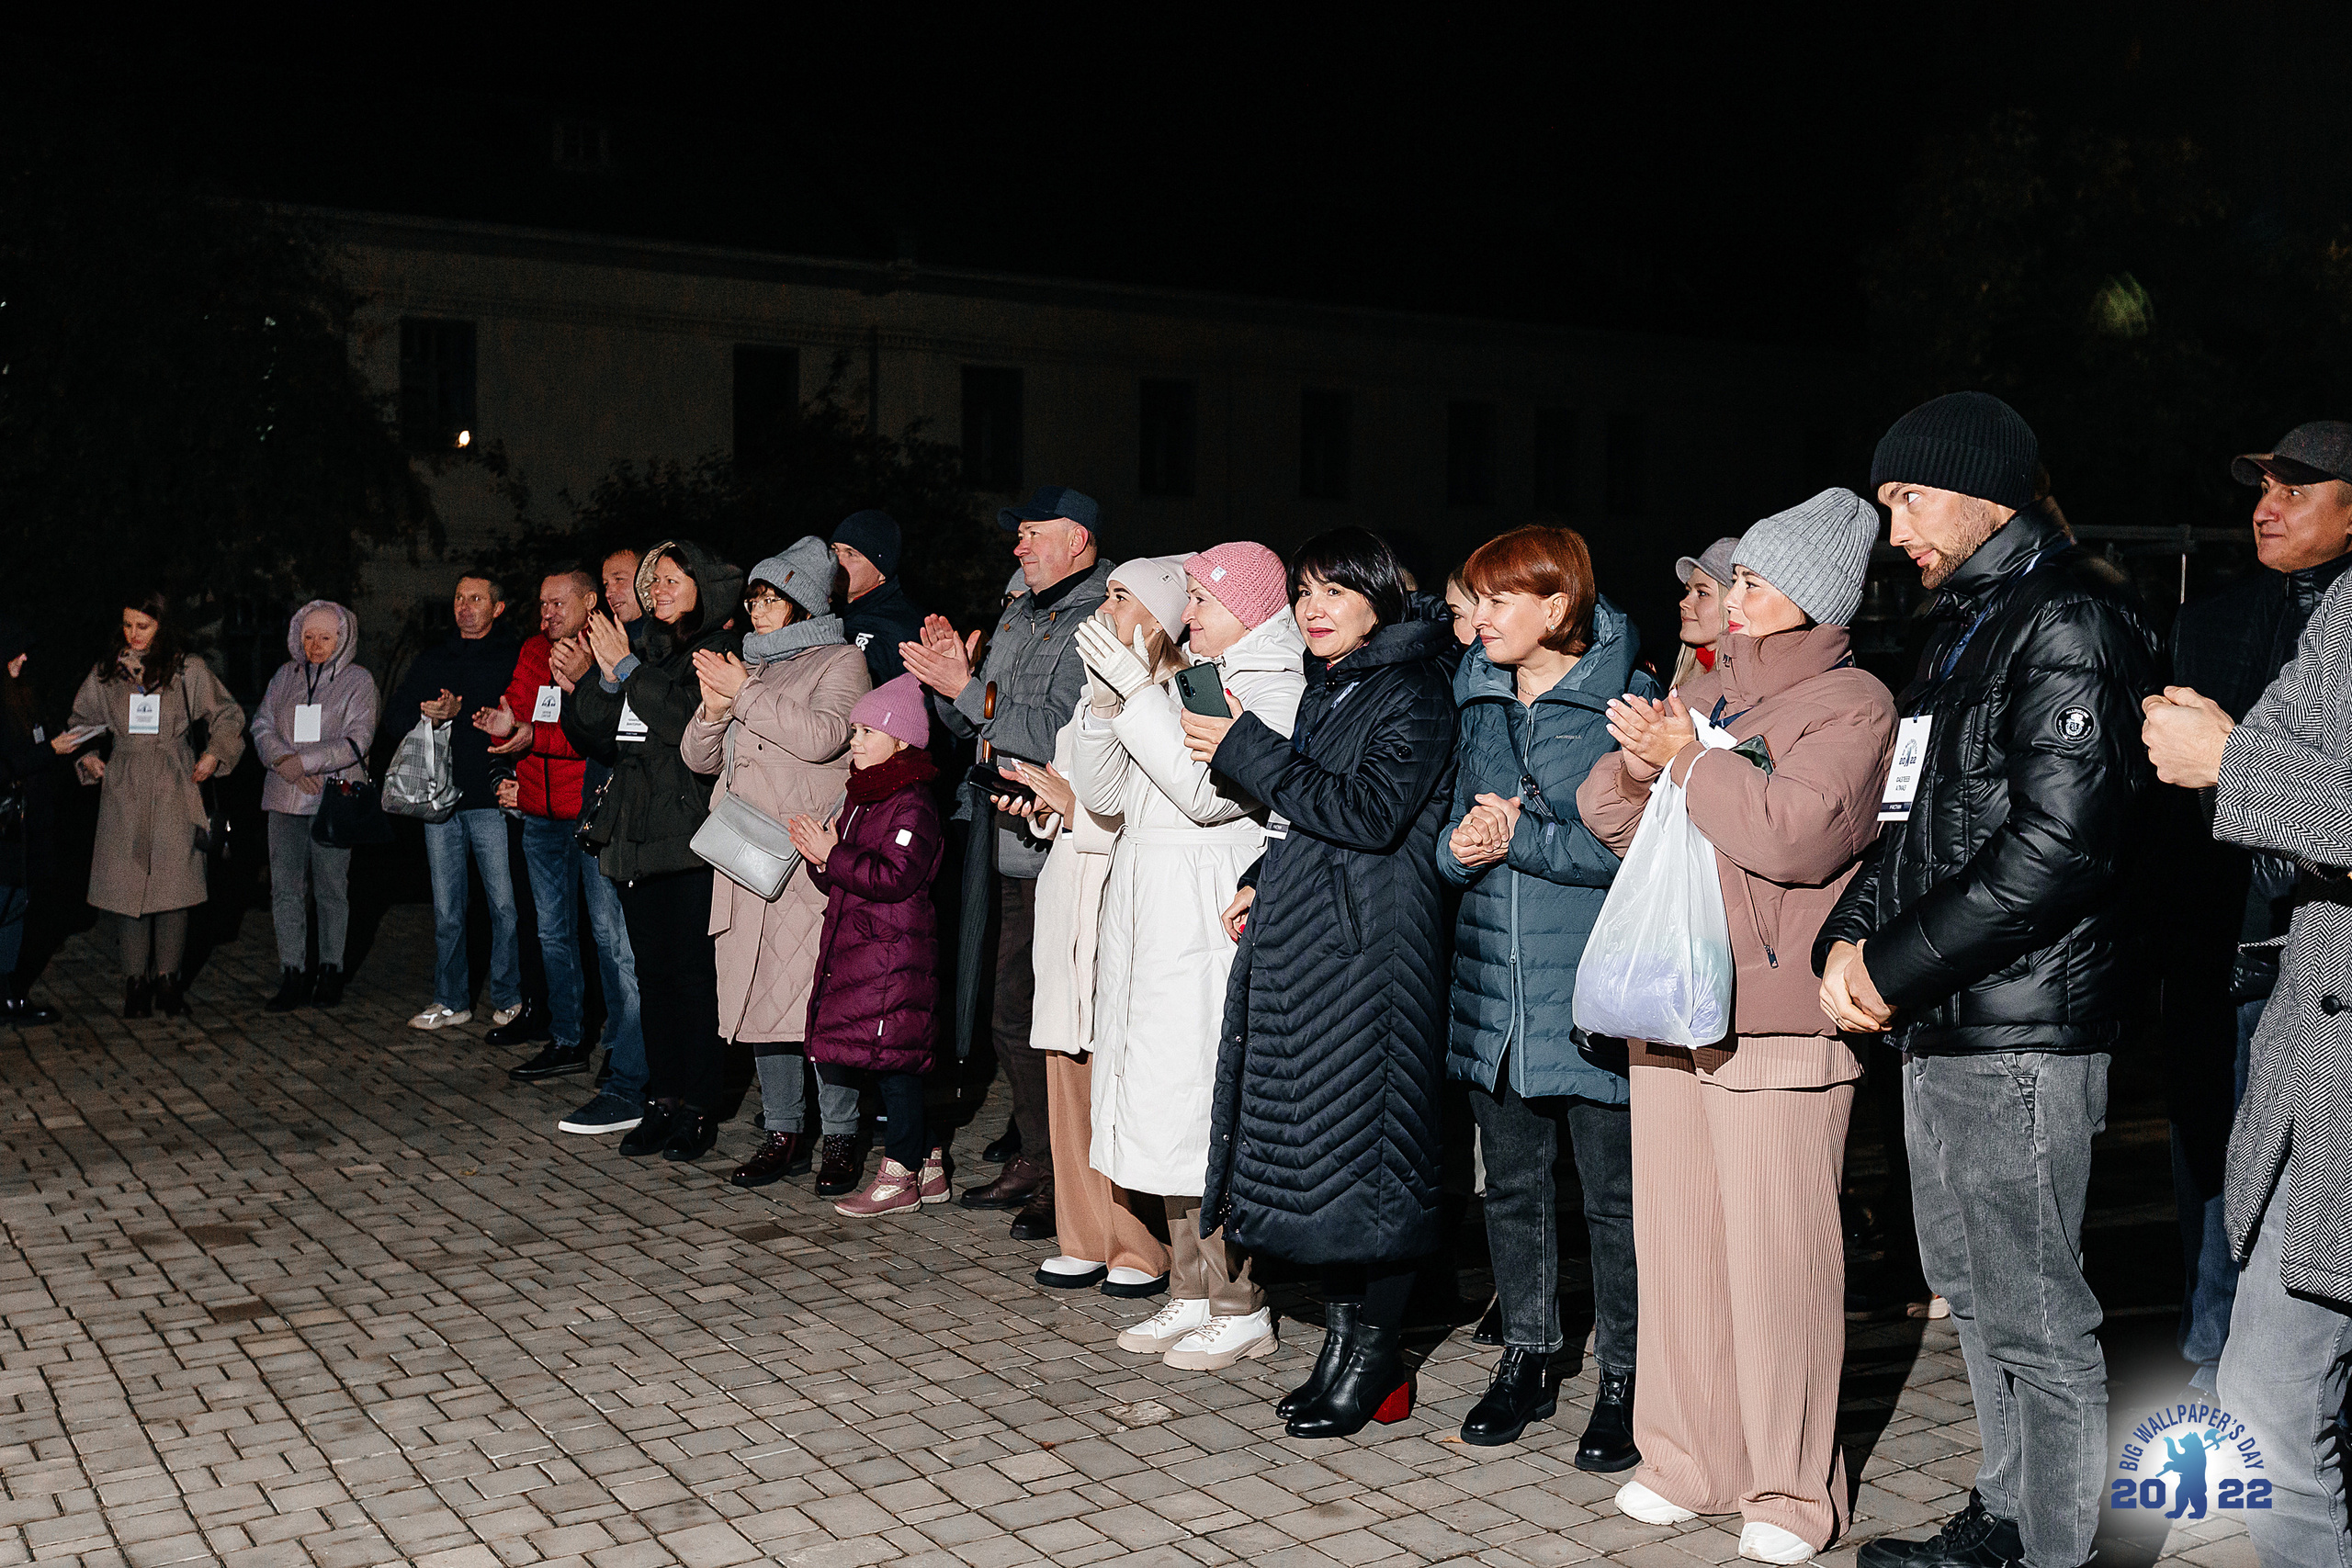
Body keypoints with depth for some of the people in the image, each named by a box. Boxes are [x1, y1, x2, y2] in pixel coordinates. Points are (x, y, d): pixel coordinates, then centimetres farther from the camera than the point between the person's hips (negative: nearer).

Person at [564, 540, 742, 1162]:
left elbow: (692, 719, -18)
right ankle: (661, 1102, 15)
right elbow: (592, 736, 14)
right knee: (653, 971, 9)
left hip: (691, 835, -7)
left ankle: (698, 1110, 2)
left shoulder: (722, 650, -1)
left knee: (694, 971, -4)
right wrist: (605, 680, -3)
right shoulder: (649, 651, 18)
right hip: (635, 835, 7)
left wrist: (629, 670, -11)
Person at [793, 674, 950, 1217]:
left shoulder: (912, 804, -12)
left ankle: (900, 1175, 3)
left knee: (891, 1060, -5)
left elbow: (895, 876, -22)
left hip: (894, 952, -9)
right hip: (854, 948, 9)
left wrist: (832, 855, -17)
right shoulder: (861, 798, 17)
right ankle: (928, 1166, 19)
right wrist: (819, 855, 0)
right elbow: (843, 880, 20)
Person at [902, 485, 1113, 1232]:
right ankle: (1034, 1159, 28)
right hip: (1010, 848, 9)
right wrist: (952, 674, 2)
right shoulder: (1019, 617, 18)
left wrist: (965, 689, -18)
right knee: (1012, 1017, 15)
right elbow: (970, 723, 20)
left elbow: (1056, 733, -22)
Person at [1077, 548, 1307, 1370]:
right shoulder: (1181, 685, 17)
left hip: (1213, 928, -8)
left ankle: (1241, 1308, 4)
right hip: (1152, 924, 8)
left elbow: (1208, 792, -20)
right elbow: (1105, 793, 13)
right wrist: (1106, 699, -1)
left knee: (1210, 1104, -7)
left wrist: (1138, 691, -18)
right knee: (1170, 1110, 10)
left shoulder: (1279, 692, -7)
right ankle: (1192, 1293, 20)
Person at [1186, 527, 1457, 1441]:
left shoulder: (1412, 691, -8)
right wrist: (1262, 881, 8)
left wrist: (1248, 751, -16)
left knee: (1364, 1141, -5)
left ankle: (1374, 1363, 5)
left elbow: (1370, 813, -19)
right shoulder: (1325, 689, 18)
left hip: (1369, 947, -9)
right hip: (1301, 943, 9)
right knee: (1311, 1136, 9)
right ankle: (1343, 1340, 18)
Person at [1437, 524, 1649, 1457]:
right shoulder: (1478, 698, 11)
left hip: (1593, 991, -6)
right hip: (1494, 984, 6)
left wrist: (1523, 837, -18)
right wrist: (1461, 846, -7)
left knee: (1614, 1196, 4)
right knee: (1512, 1186, 15)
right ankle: (1528, 1359, 29)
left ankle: (1623, 1379, 17)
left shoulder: (1622, 702, -9)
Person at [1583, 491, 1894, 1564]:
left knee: (1776, 1255, -3)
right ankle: (1687, 1460, 24)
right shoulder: (1706, 692, 17)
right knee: (1674, 1237, 11)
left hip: (1778, 1018, -7)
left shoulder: (1851, 703, -3)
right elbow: (1612, 820, 16)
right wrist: (1634, 770, -5)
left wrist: (1689, 759, -11)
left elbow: (1799, 830, -18)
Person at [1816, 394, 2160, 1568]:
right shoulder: (1965, 627, 18)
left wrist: (1897, 968, -16)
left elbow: (2056, 847, -21)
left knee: (2033, 1316, -2)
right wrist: (1848, 939, 4)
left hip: (2020, 1029, -10)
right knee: (1970, 1290, 19)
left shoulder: (2069, 624, -12)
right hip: (1942, 1028, 10)